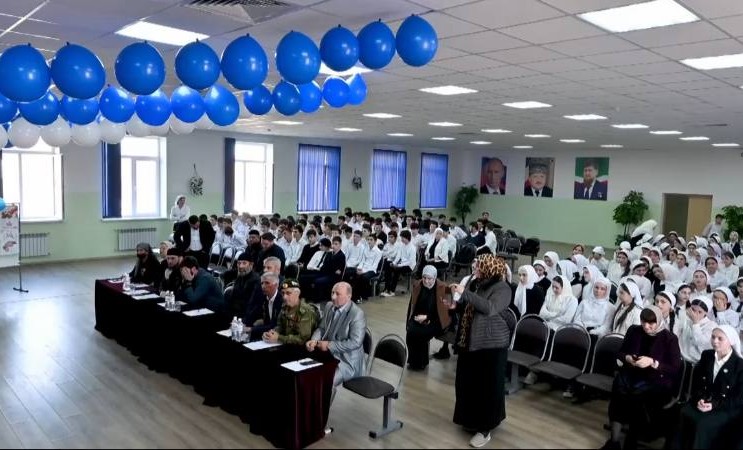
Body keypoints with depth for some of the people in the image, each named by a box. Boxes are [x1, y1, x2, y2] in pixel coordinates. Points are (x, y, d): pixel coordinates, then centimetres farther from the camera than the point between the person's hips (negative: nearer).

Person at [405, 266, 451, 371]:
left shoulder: (442, 288, -11)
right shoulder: (417, 285, 1)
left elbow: (443, 311, -10)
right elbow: (411, 305, 8)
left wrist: (427, 317, -18)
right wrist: (408, 323, 0)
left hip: (435, 322, -4)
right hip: (418, 318, 4)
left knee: (420, 333, -26)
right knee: (410, 332, -24)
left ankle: (421, 362, -6)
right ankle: (413, 361, -4)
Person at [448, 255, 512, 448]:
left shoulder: (502, 288, -16)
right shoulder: (474, 282, 5)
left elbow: (489, 308, -32)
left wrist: (464, 293, -32)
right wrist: (455, 304, -2)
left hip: (491, 344, -7)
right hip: (470, 341, 8)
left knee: (488, 385, 2)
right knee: (467, 381, 15)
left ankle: (485, 428, 13)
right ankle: (471, 418, 34)